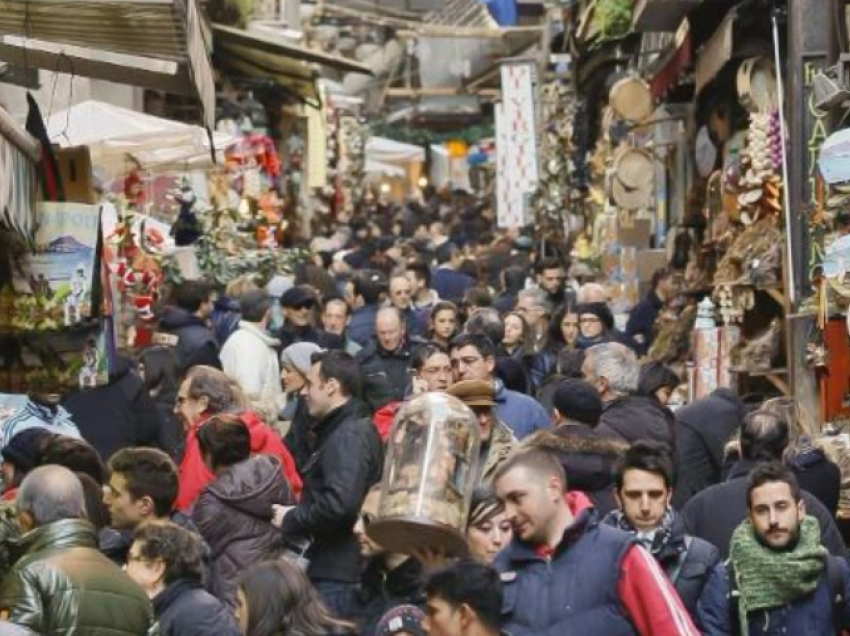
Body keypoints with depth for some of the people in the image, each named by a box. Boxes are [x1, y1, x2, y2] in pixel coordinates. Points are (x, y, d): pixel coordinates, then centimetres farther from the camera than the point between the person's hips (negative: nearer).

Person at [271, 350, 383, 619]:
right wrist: (298, 518, 5)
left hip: (337, 574, -10)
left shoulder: (348, 436, -14)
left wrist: (290, 520, -13)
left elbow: (339, 504, -27)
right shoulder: (338, 431, 20)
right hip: (333, 568, 10)